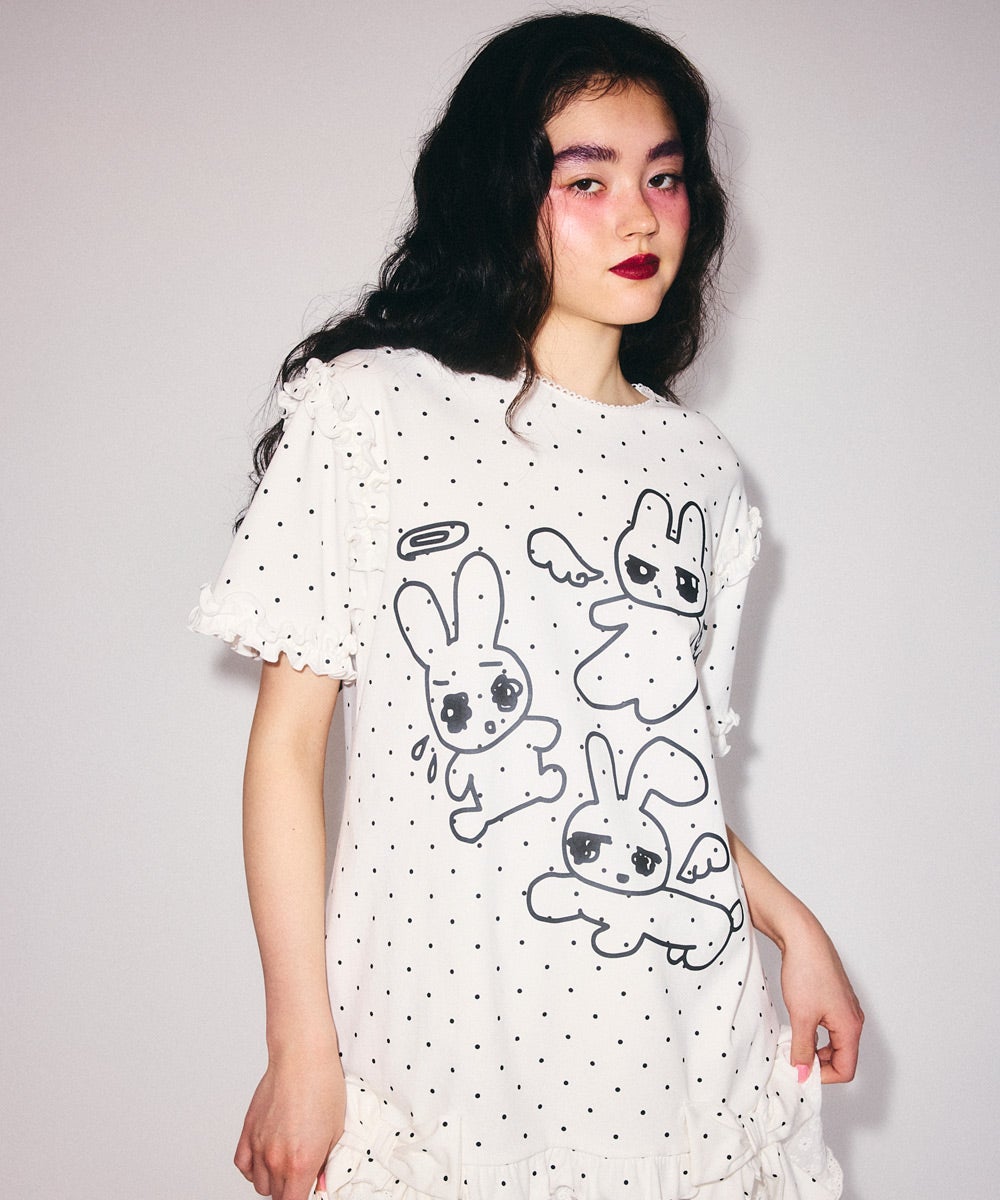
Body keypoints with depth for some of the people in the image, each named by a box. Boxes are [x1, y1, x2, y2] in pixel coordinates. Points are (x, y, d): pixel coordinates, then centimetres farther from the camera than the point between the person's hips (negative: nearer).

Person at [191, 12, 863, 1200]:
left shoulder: (698, 467, 9)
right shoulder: (366, 410, -4)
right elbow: (287, 741, -6)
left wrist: (791, 925, 6)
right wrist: (301, 1048, -8)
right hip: (442, 1043, -4)